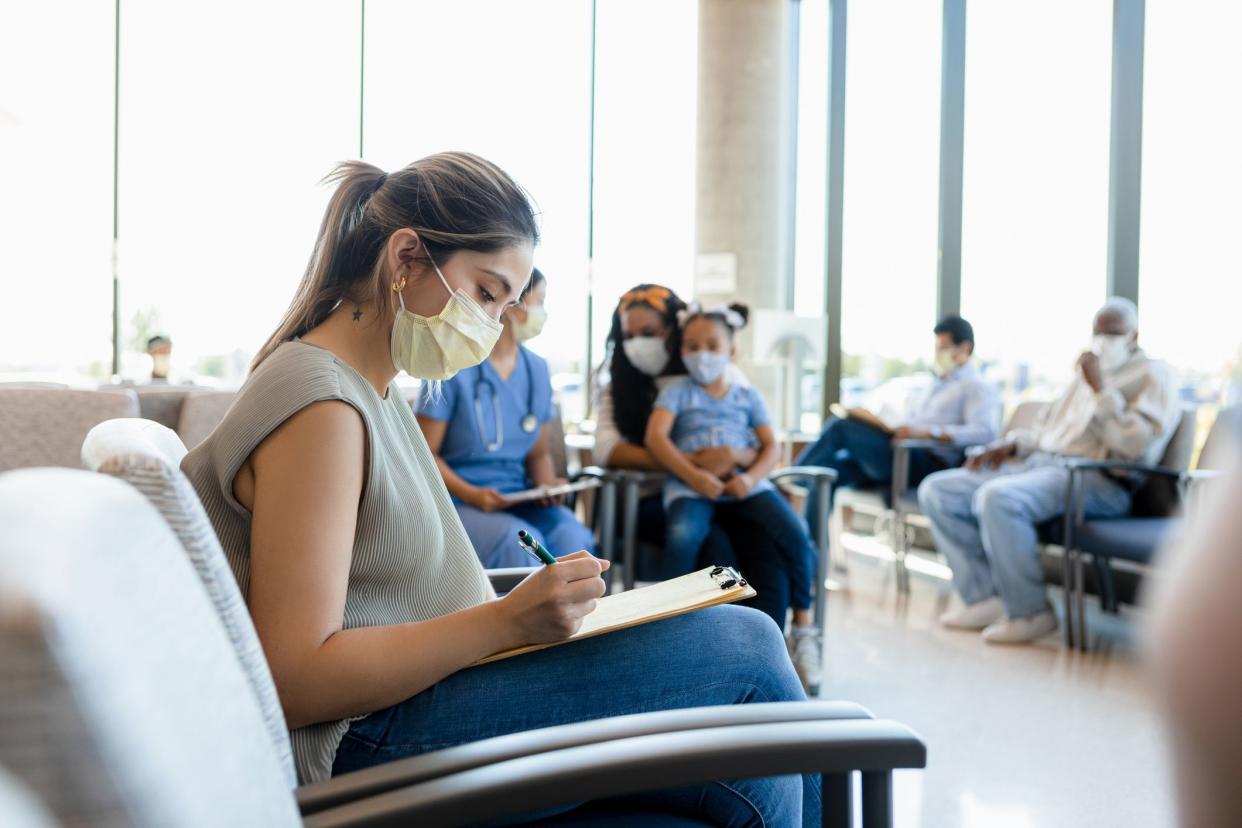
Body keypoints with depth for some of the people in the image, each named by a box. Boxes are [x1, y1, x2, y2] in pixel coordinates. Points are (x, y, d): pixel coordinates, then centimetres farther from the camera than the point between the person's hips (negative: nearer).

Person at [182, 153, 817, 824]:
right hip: (354, 750, -10)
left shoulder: (373, 391, 15)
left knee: (746, 637, 1)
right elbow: (295, 680, -21)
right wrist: (507, 622, -23)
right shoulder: (320, 408, -17)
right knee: (740, 653, -18)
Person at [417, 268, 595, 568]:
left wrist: (547, 485, -6)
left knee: (573, 536, -26)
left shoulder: (537, 369, 11)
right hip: (458, 501, -4)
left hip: (520, 499, 5)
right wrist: (472, 495, -19)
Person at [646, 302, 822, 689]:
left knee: (795, 533, -23)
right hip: (690, 483, -2)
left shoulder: (747, 396, 21)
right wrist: (694, 476, -17)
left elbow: (771, 446, 12)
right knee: (682, 537, -35)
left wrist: (751, 477, -11)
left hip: (744, 481, 2)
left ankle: (804, 628, -7)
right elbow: (656, 436, -2)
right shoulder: (677, 392, 14)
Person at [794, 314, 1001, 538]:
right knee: (831, 467, -14)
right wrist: (874, 424, 5)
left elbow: (984, 432, -15)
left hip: (928, 463, -8)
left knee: (841, 427, -21)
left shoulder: (978, 387, 4)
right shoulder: (939, 384, 31)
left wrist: (926, 432, -24)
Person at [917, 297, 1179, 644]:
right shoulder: (1085, 372, 26)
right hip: (1039, 461, 9)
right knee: (937, 491, -5)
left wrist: (1099, 388, -14)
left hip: (1096, 480, -9)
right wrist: (1009, 446, 13)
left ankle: (1030, 612, -20)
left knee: (998, 498, -36)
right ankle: (987, 598, -8)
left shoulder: (1151, 375, 1)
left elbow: (1135, 446, -14)